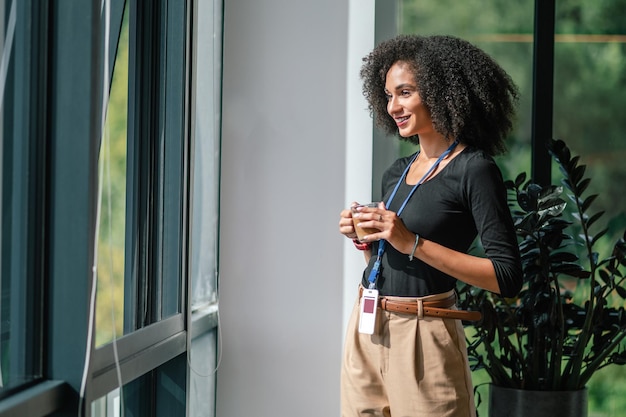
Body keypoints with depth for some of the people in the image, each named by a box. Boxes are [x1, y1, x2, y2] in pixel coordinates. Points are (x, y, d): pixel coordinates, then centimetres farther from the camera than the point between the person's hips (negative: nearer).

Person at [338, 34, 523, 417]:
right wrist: (363, 240, 1)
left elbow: (507, 277, -17)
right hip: (365, 332, 7)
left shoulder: (474, 170, -9)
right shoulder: (397, 172, 13)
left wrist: (413, 243, -20)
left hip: (420, 337, -7)